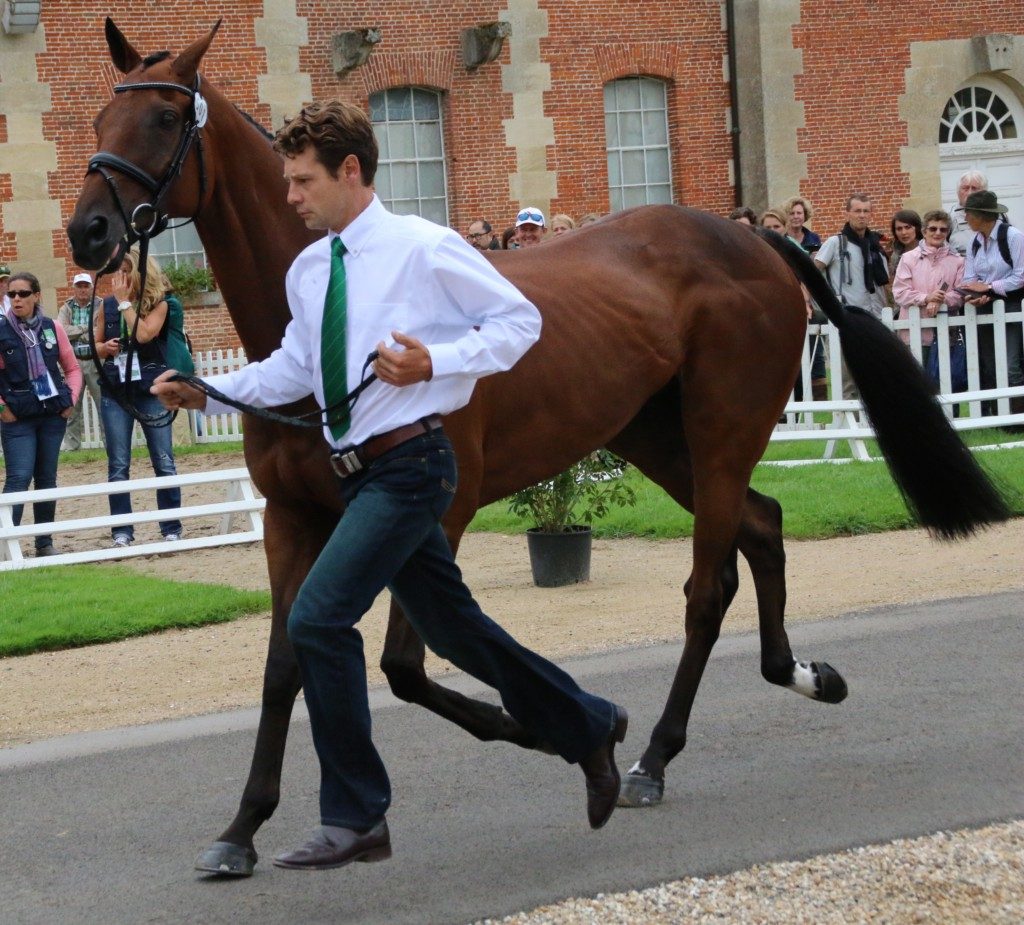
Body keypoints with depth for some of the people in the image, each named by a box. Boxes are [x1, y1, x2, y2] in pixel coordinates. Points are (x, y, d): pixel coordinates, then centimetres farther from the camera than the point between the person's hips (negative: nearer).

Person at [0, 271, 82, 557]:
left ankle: (45, 542, 18)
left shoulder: (52, 328, 3)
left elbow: (72, 368, 13)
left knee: (47, 478, 9)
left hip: (53, 414, 3)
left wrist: (70, 400, 3)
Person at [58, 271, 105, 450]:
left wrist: (75, 332, -8)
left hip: (96, 362, -2)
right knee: (72, 406, 5)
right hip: (73, 361, 2)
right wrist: (86, 328, -10)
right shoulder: (66, 308, 9)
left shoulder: (101, 306, 1)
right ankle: (72, 445, 11)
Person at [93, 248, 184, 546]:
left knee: (164, 462, 1)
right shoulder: (107, 305, 7)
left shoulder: (158, 303, -2)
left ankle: (172, 529, 8)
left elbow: (144, 334, -20)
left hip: (151, 390, -3)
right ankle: (122, 532, 5)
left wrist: (125, 301, -14)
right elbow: (95, 346, 15)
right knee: (118, 465, 1)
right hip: (114, 391, 3)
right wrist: (105, 348, -7)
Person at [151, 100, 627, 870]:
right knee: (452, 630, 16)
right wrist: (209, 391, 4)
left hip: (409, 465, -8)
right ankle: (587, 727, 37)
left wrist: (436, 363, -20)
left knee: (318, 618, -18)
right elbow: (295, 369, 18)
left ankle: (356, 819, -9)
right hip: (360, 472, 8)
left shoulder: (425, 249, -10)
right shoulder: (307, 272, 10)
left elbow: (520, 321, -6)